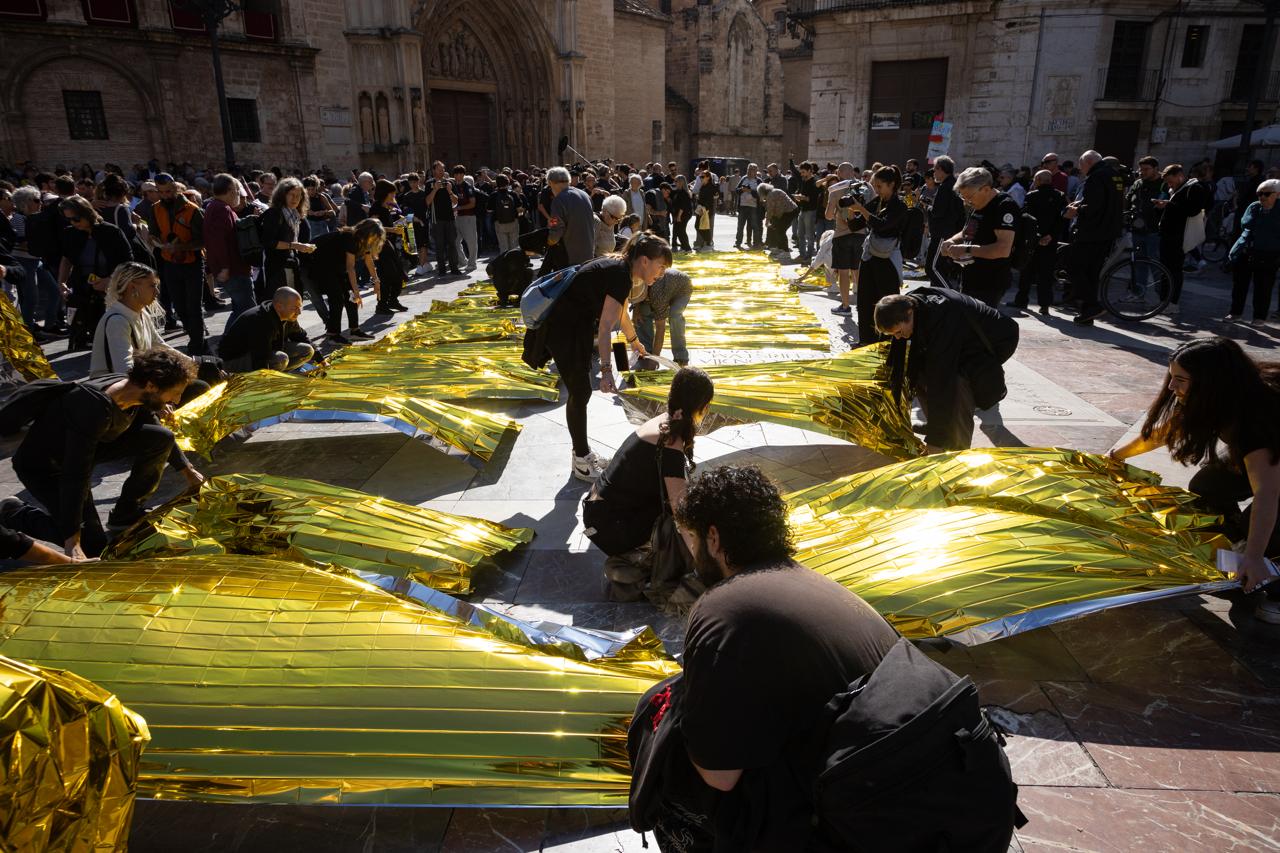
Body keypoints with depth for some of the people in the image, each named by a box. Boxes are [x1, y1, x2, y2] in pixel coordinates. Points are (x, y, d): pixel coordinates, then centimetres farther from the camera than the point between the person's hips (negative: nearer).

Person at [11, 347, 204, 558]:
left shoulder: (136, 393, -15)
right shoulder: (95, 407, -40)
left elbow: (159, 436, 8)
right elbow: (76, 475, -40)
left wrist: (188, 471, 19)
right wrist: (72, 543, -41)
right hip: (41, 465, -7)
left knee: (162, 438, -10)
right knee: (93, 545, -14)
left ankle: (125, 514, 8)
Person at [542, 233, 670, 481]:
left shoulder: (621, 269, 5)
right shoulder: (620, 275, -24)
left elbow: (621, 313, 24)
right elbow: (605, 328, -32)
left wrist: (635, 342, 38)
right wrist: (606, 370, -39)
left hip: (579, 325, 10)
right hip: (562, 329, -10)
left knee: (582, 390, 14)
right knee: (579, 392, -4)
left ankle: (584, 452, 26)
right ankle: (581, 462, 8)